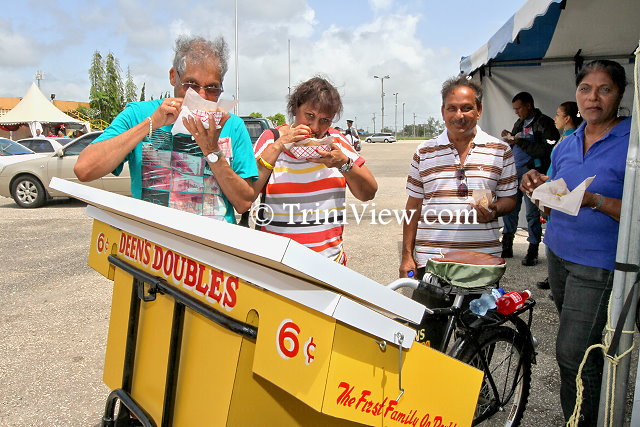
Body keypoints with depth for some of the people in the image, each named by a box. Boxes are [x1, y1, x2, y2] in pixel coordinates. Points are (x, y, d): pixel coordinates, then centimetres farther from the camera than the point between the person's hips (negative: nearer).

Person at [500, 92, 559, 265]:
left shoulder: (544, 123, -6)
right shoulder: (519, 123, 17)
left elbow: (545, 150, -16)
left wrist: (519, 141, -17)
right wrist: (509, 138, 4)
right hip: (515, 171, 7)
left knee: (532, 212, -2)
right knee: (509, 208, 10)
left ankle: (533, 250, 7)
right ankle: (506, 246, 21)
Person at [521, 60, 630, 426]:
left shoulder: (630, 141, -11)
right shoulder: (567, 144, 9)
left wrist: (595, 201, -29)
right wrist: (540, 187, -5)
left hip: (599, 263, -6)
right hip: (559, 253, 6)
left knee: (573, 353, -6)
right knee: (584, 345, 19)